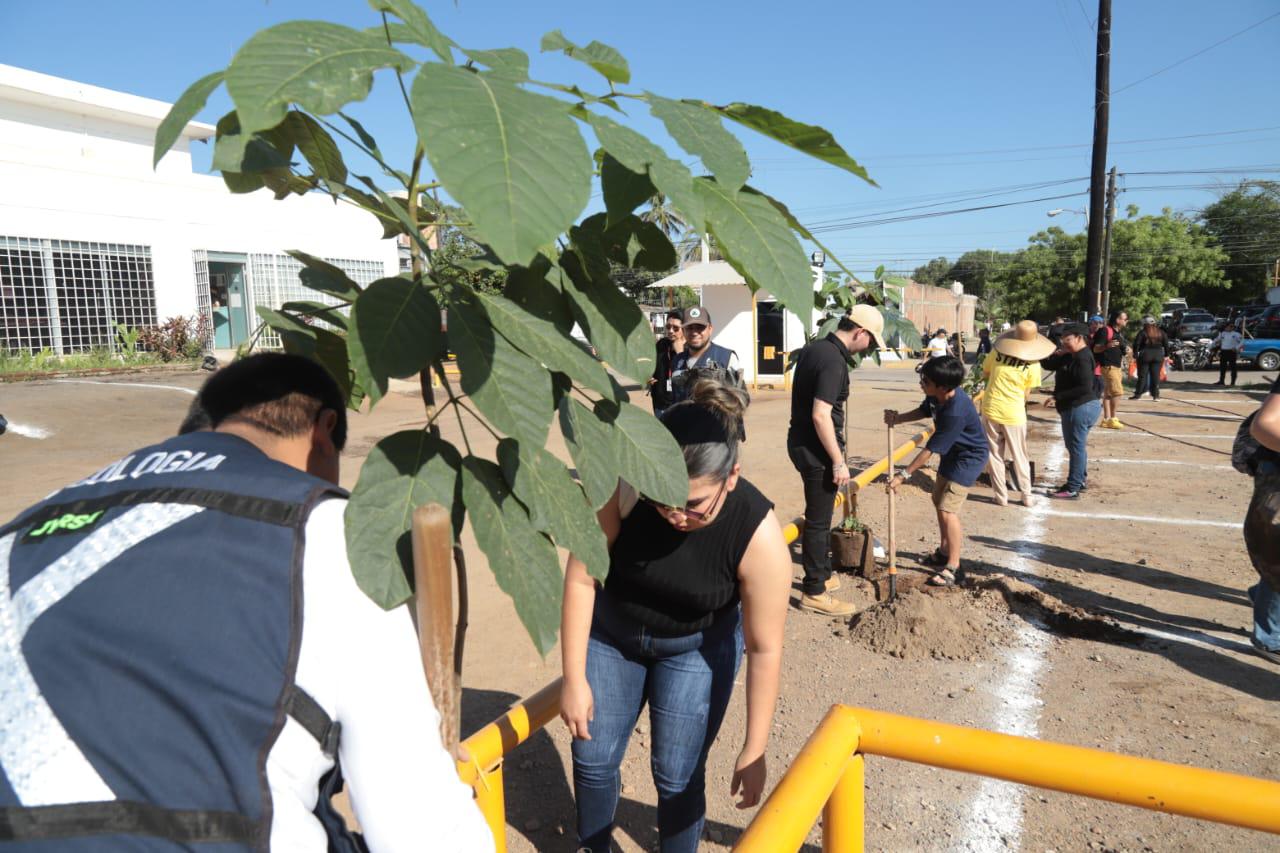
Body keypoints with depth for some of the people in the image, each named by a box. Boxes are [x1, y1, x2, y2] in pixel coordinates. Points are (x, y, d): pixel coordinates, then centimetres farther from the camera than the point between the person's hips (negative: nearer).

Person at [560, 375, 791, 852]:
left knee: (678, 775, 0)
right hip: (611, 632, 2)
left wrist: (754, 750, -14)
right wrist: (574, 679, -15)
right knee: (593, 757, 10)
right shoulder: (623, 485, -31)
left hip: (696, 648, -1)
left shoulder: (759, 536, -32)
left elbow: (764, 649, -21)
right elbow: (581, 578, -20)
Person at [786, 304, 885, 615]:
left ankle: (822, 574, 36)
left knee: (820, 514, 22)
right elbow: (820, 416, -27)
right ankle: (814, 592, 11)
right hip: (816, 449, -10)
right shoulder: (834, 361, -21)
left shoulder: (813, 348, 9)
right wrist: (838, 462, -20)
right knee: (818, 520, 1)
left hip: (801, 441, 10)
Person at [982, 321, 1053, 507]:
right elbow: (1026, 394, -2)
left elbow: (985, 373, 10)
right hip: (1014, 414, -1)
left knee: (994, 455, 11)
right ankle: (1027, 496, 22)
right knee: (1020, 457, 14)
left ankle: (1001, 496, 14)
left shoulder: (997, 352, -5)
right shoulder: (1033, 364, -8)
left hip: (991, 409, 1)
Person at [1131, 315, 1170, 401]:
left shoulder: (1142, 333, -6)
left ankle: (1138, 394, 5)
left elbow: (1136, 343, -12)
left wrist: (1135, 353, -4)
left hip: (1145, 355, -3)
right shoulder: (1161, 332, 8)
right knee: (1156, 376, 4)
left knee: (1142, 375, 3)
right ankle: (1156, 395, 2)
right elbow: (1166, 344, 8)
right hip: (1158, 356, 3)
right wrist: (1166, 355, 14)